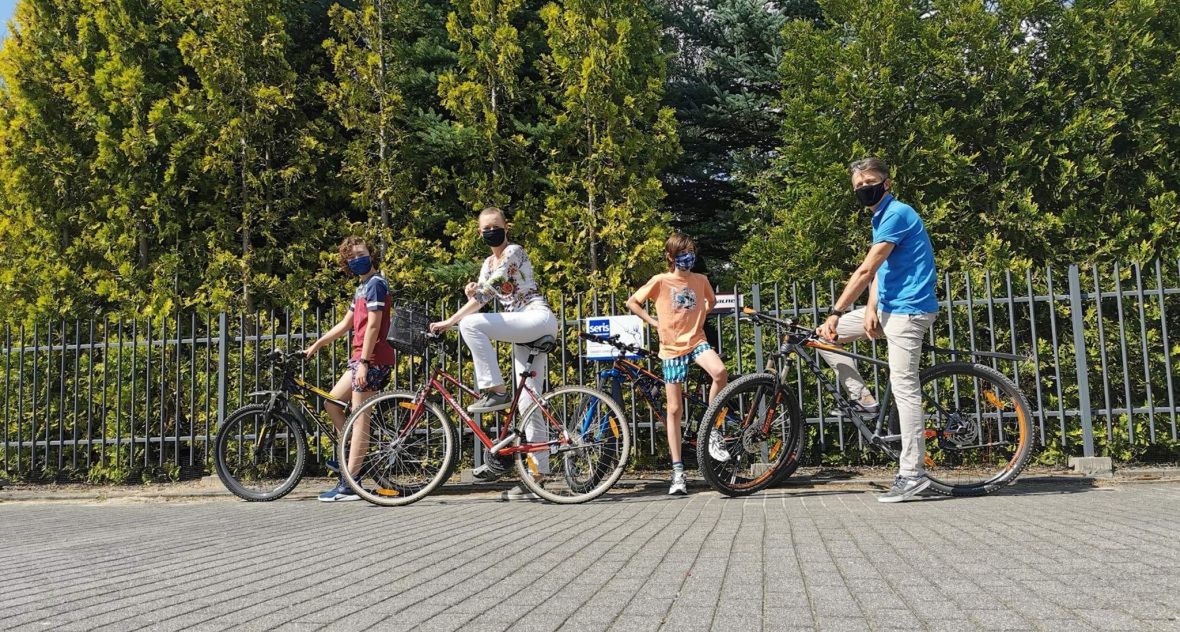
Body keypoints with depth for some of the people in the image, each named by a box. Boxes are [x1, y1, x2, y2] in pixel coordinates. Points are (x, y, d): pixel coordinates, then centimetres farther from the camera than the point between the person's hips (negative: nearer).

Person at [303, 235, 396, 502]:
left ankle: (348, 485, -6)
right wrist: (316, 345, 29)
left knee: (359, 420, -8)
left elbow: (373, 325, -17)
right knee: (331, 403, 14)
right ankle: (351, 458, 22)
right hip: (362, 358, 10)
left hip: (372, 358, -10)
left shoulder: (375, 284, -9)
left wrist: (364, 362, -21)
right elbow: (345, 325, 27)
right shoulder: (362, 288, 21)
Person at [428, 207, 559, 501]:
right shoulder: (488, 263, 19)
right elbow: (480, 300, 16)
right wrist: (470, 294, -8)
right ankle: (537, 478, 5)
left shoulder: (514, 252, -7)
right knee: (528, 406, 3)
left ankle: (496, 391, -17)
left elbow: (488, 292, -17)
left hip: (539, 319, -8)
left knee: (471, 324, -25)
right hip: (522, 333, 8)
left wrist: (449, 322, -20)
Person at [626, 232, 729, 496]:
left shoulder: (700, 280, 6)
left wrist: (700, 316, 9)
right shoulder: (661, 281, -3)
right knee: (675, 409, 0)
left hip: (696, 341, 2)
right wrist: (653, 321, -3)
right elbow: (631, 302, 4)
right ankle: (677, 471, 7)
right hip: (672, 347, -2)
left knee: (720, 372, -31)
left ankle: (712, 433, -10)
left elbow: (711, 301, 26)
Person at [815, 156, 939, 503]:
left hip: (908, 310, -10)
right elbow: (876, 272, 12)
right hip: (888, 307, 10)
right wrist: (871, 310, -5)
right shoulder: (881, 218, 17)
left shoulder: (897, 214, -14)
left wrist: (836, 313, -19)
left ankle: (912, 474, -8)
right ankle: (863, 398, 8)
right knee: (824, 336, 7)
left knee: (904, 388, -11)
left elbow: (866, 270, -19)